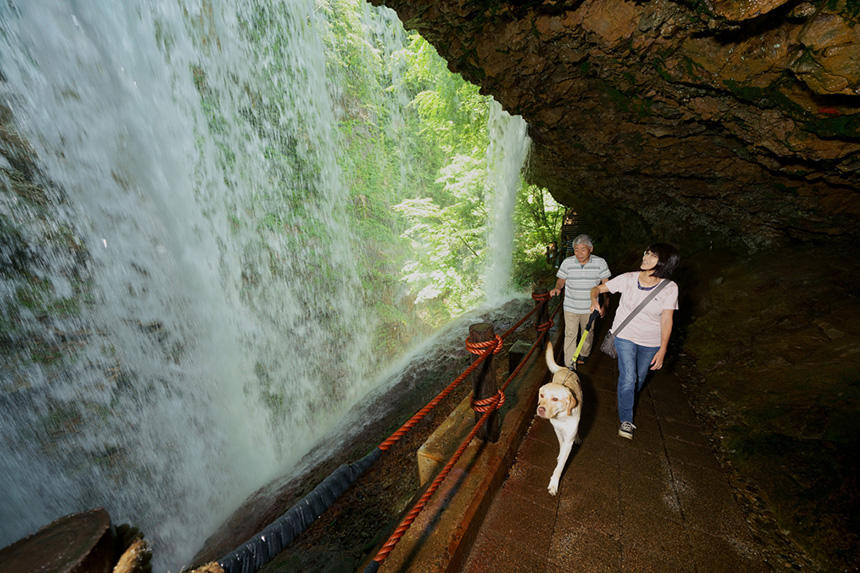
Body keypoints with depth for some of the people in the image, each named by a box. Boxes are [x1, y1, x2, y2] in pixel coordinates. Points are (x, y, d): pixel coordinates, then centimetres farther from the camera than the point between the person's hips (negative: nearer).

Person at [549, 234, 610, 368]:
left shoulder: (600, 263, -9)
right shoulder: (567, 262, -10)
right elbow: (561, 280, 2)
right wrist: (557, 288, -21)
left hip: (590, 307, 1)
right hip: (570, 307, -1)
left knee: (588, 332, 21)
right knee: (570, 335, 1)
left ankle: (584, 354, 48)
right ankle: (569, 366, 11)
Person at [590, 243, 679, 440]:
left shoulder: (669, 288, -15)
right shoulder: (628, 279, -15)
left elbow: (666, 321, -10)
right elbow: (597, 288, -6)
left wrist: (662, 350, -10)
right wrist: (595, 301, -29)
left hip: (650, 342, 1)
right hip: (625, 336, -1)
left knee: (639, 378, 18)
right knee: (628, 377, -6)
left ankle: (628, 400, 49)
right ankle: (626, 420, 12)